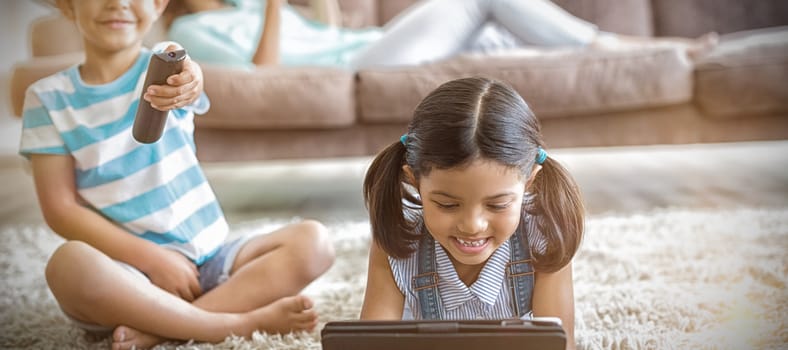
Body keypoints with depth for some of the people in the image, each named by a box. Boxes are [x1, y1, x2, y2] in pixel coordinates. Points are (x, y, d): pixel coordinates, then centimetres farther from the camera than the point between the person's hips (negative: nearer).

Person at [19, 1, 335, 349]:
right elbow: (61, 210, -5)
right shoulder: (48, 98, 0)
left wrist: (185, 85, -50)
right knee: (70, 262, -34)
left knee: (312, 240, -16)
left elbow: (186, 82, -24)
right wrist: (151, 257, -16)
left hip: (208, 258, 3)